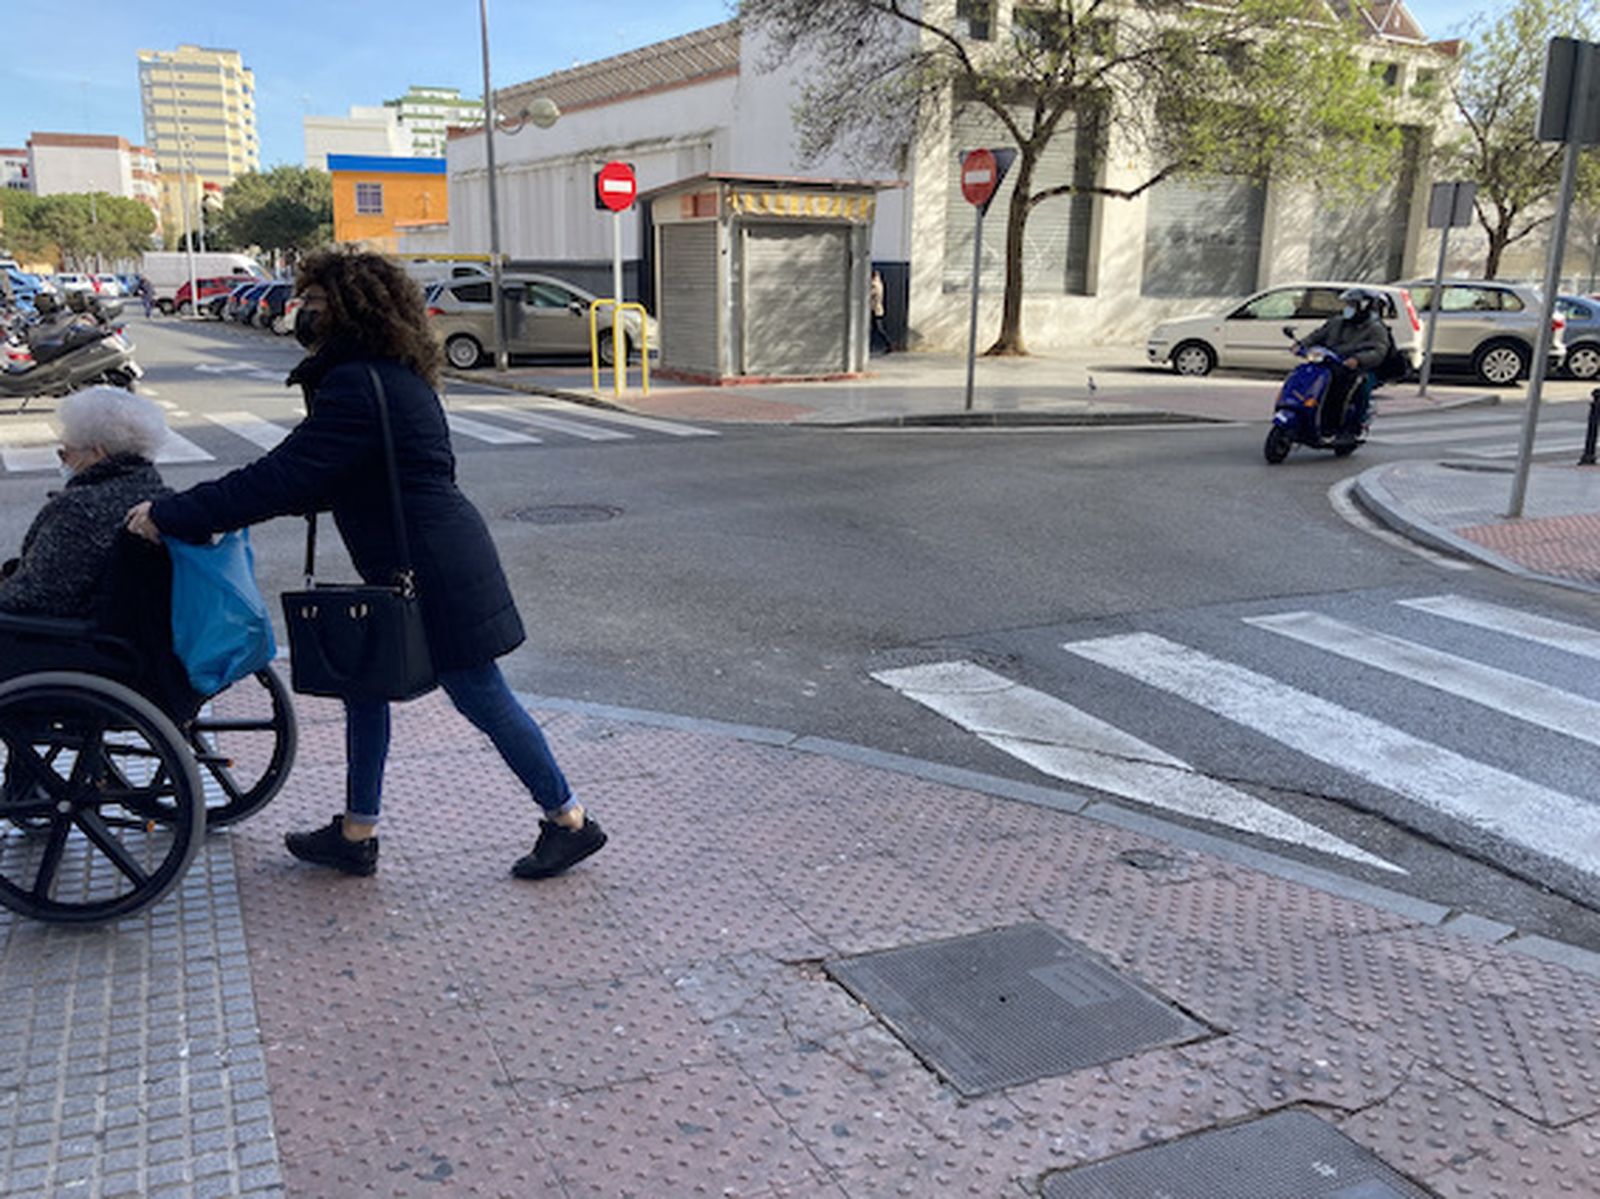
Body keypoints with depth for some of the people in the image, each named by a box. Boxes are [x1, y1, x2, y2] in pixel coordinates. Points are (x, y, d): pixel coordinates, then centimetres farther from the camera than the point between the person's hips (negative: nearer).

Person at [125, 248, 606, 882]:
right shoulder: (389, 376, 14)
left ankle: (570, 821, 13)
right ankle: (356, 835, 26)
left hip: (434, 572, -11)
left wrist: (172, 514, -15)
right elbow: (317, 476, 20)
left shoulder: (356, 386, -19)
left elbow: (285, 477, -22)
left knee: (482, 697, -1)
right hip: (412, 569, 11)